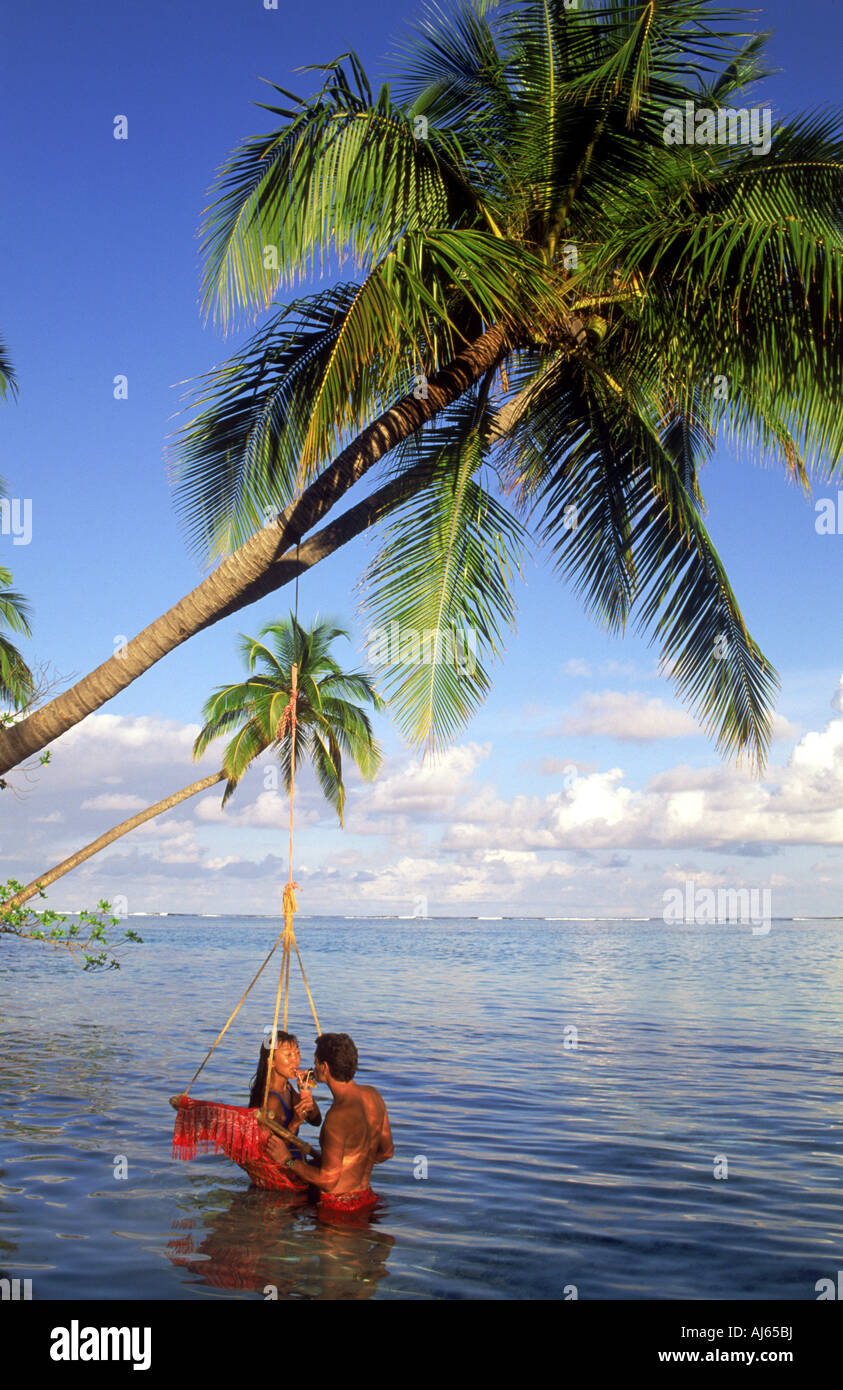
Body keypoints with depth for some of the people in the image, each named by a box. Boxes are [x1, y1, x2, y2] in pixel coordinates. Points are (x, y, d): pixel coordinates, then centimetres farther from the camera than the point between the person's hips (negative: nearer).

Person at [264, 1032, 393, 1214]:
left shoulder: (338, 1116, -25)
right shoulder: (373, 1095, 0)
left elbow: (328, 1181, -21)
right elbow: (387, 1152, 13)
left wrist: (289, 1161, -10)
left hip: (338, 1205, -8)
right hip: (366, 1196, 8)